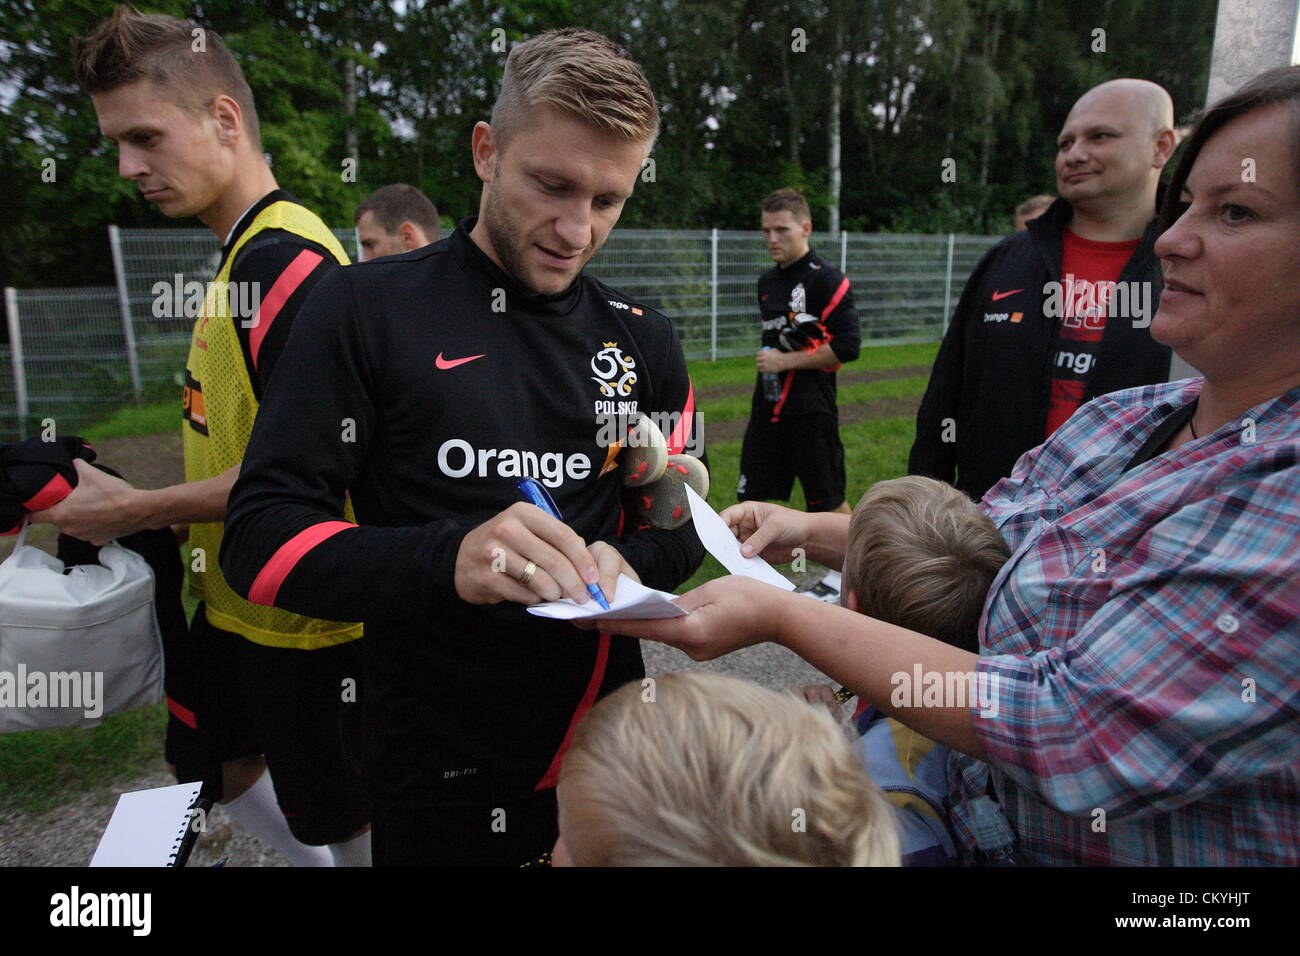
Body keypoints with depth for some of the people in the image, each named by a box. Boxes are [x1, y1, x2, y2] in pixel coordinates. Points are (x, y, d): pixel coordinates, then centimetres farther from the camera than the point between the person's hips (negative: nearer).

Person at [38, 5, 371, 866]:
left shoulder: (287, 258, -22)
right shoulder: (242, 249, 8)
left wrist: (134, 511, -16)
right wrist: (165, 523, 7)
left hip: (303, 612, -10)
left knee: (342, 818, 12)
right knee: (213, 764, 27)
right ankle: (318, 862, 48)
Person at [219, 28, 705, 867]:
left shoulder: (642, 338, 2)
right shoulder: (366, 311, -9)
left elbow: (681, 522, 5)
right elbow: (261, 539, -14)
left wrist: (628, 563, -18)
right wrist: (446, 560, -32)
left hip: (612, 741, 4)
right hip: (438, 772, -3)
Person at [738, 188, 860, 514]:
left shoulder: (827, 279, -11)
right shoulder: (767, 281, 13)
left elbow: (848, 347, -18)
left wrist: (786, 361, -16)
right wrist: (765, 359, 11)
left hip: (812, 412, -7)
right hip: (767, 409, 7)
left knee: (828, 504, 5)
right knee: (749, 499, 10)